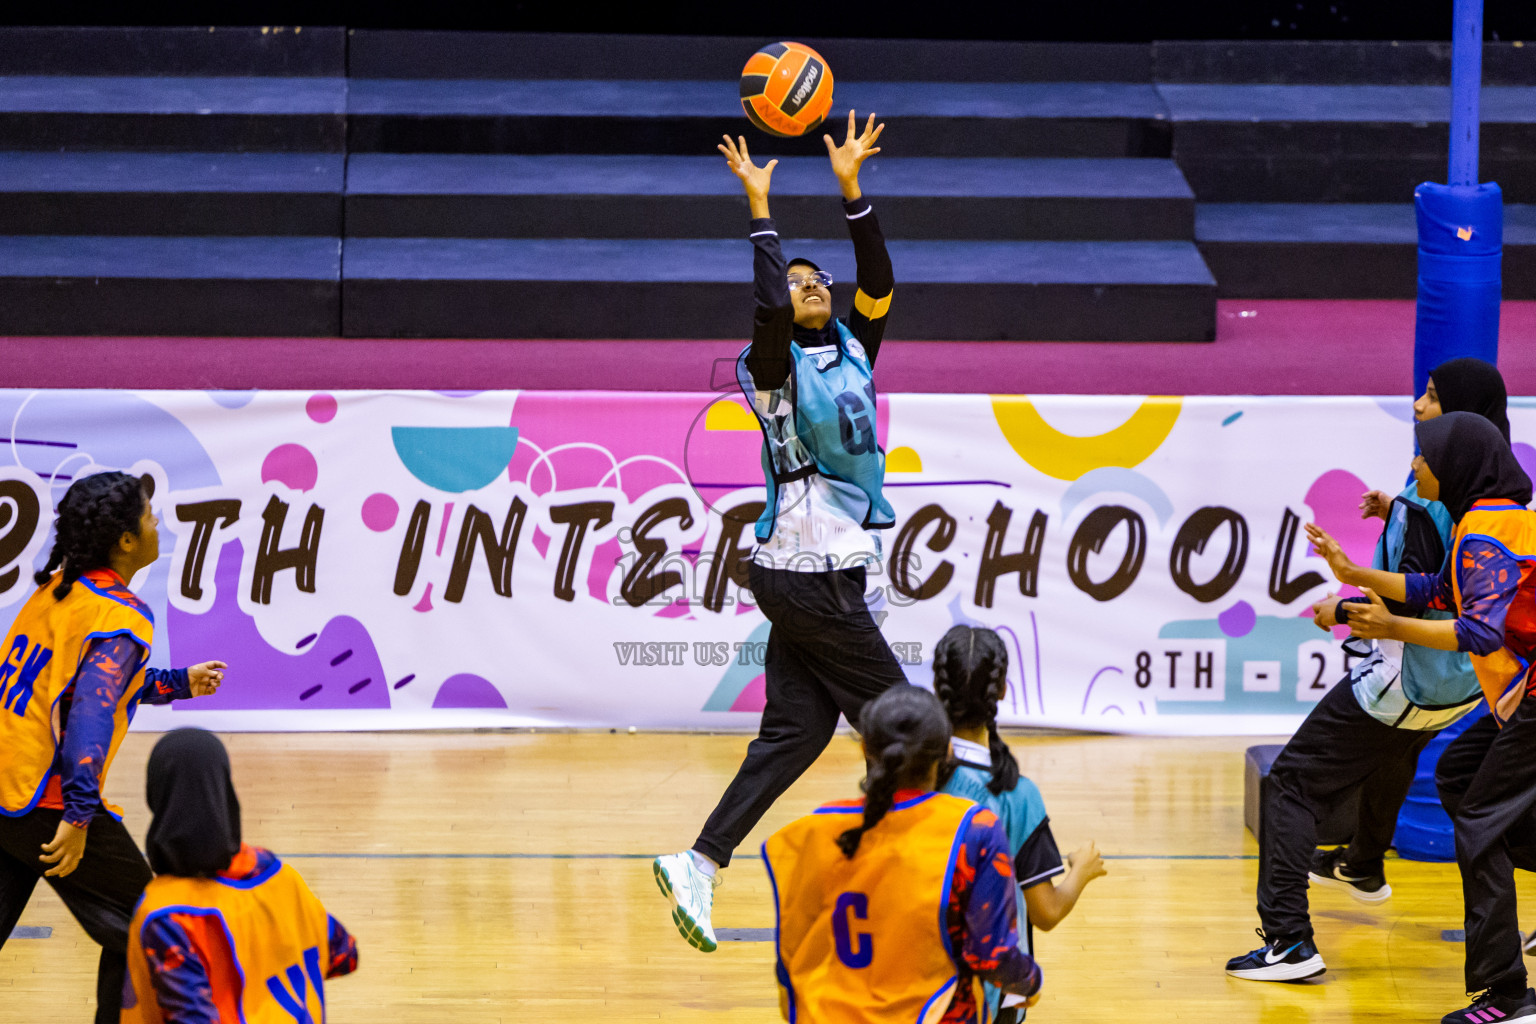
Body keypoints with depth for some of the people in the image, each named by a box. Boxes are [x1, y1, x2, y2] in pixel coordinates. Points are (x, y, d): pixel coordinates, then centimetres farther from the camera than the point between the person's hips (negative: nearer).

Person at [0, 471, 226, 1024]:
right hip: (48, 806, -8)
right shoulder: (121, 619, -15)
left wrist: (180, 683, 33)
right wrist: (79, 815, -29)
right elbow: (91, 709, -27)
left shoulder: (57, 588, 11)